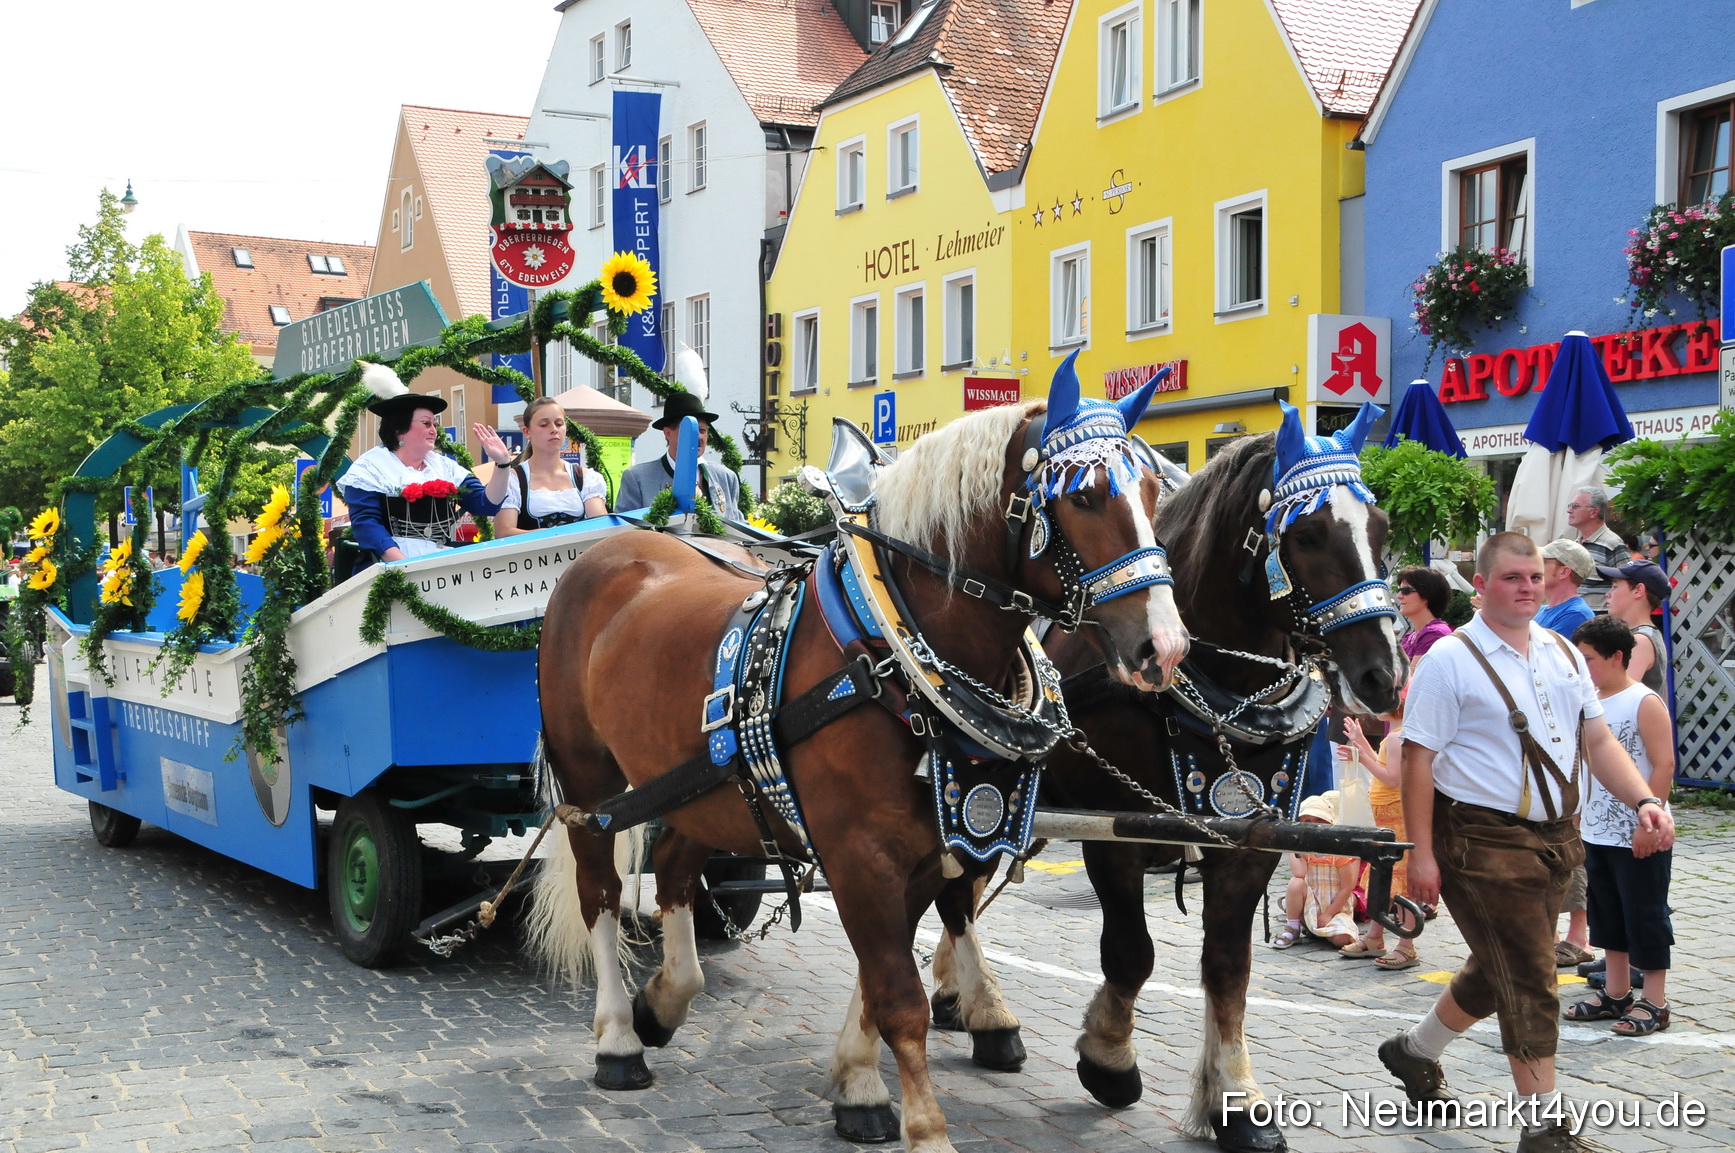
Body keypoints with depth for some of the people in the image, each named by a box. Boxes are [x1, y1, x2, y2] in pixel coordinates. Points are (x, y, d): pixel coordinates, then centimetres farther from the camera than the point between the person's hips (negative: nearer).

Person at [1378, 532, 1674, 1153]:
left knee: (1501, 971, 18)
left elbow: (1598, 739, 13)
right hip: (1484, 840, -7)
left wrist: (1645, 801, -3)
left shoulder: (1563, 653, 11)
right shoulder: (1451, 660, -10)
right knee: (1528, 981, -6)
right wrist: (1421, 852, -17)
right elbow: (1418, 758, -12)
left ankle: (1415, 1050, 40)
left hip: (1555, 838, 7)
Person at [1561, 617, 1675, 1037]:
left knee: (1644, 915, 0)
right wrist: (1577, 820, 15)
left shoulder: (1645, 703, -13)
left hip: (1640, 837, -8)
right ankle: (1616, 994, 26)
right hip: (1598, 833, 8)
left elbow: (1664, 765, -17)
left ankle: (1654, 1002, 10)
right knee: (1608, 914, 15)